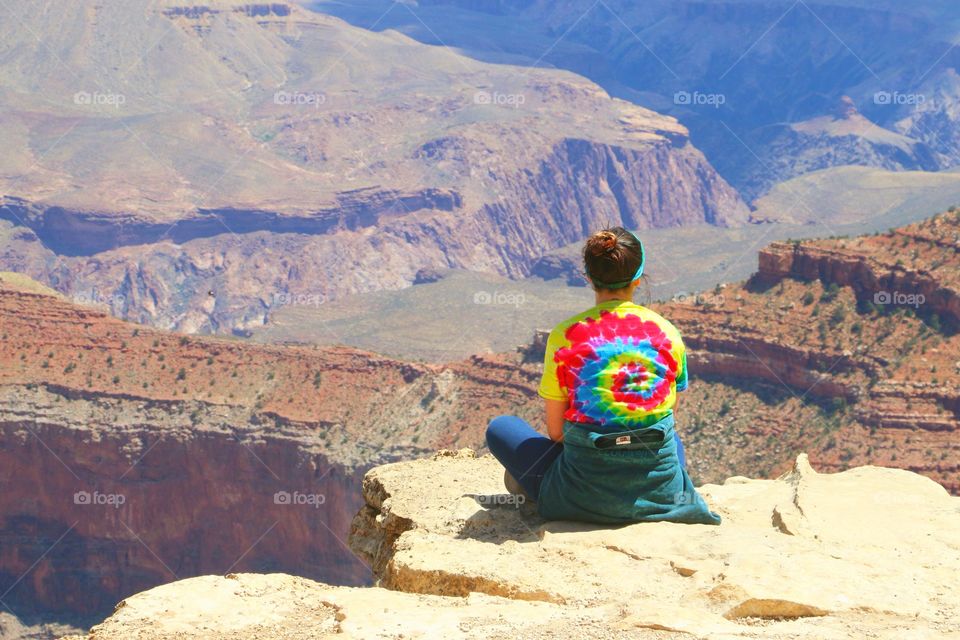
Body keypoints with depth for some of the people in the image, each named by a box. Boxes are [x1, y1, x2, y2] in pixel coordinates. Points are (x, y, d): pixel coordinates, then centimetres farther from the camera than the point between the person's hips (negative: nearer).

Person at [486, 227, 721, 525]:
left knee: (500, 427, 18)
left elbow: (556, 431, -1)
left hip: (589, 496, -2)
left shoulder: (564, 336, -7)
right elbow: (671, 409, 11)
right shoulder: (667, 333, -1)